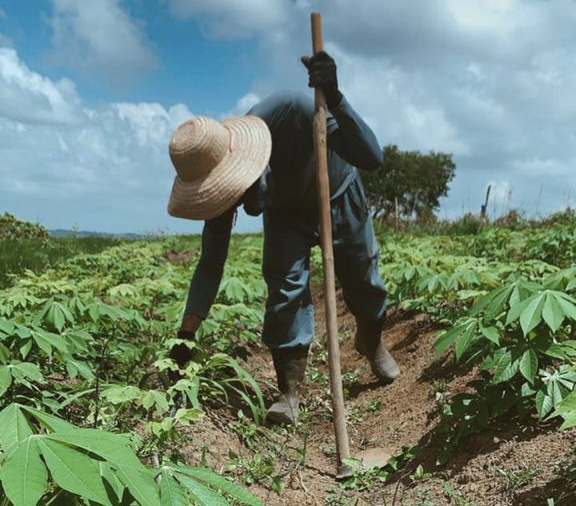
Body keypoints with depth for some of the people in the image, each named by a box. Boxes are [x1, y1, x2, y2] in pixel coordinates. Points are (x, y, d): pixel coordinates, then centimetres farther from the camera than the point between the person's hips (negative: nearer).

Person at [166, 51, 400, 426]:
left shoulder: (295, 111, -42)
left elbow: (372, 159, -43)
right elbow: (211, 263, -22)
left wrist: (334, 97, -57)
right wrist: (186, 336, -26)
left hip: (339, 197, -1)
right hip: (286, 211, 1)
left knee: (363, 280, 11)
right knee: (286, 287, -18)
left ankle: (373, 341, 42)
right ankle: (290, 394, -10)